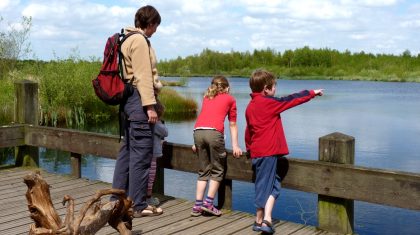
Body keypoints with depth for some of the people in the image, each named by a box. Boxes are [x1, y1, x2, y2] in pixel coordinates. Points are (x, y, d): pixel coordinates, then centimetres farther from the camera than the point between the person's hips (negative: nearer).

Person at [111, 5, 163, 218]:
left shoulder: (128, 39, 20)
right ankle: (138, 205, -1)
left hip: (128, 98, 11)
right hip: (138, 99, -11)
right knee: (141, 153, -7)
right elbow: (142, 76, -17)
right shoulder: (139, 40, -10)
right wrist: (149, 105, -19)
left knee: (127, 149, 15)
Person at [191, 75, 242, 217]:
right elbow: (232, 125, 17)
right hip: (214, 132, -4)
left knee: (203, 171, 14)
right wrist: (235, 146, 16)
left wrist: (197, 143, 27)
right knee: (217, 170, 10)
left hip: (198, 131, 4)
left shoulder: (206, 98, 30)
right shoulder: (230, 99, 20)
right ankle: (208, 203, 5)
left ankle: (197, 206, 11)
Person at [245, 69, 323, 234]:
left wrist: (249, 148, 30)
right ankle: (261, 221, 4)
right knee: (265, 186, -1)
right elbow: (291, 100, -1)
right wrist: (312, 93, 11)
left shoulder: (250, 106, 12)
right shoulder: (269, 103, -10)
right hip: (268, 152, -8)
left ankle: (265, 220, 12)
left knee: (273, 184, 13)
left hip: (256, 152, 8)